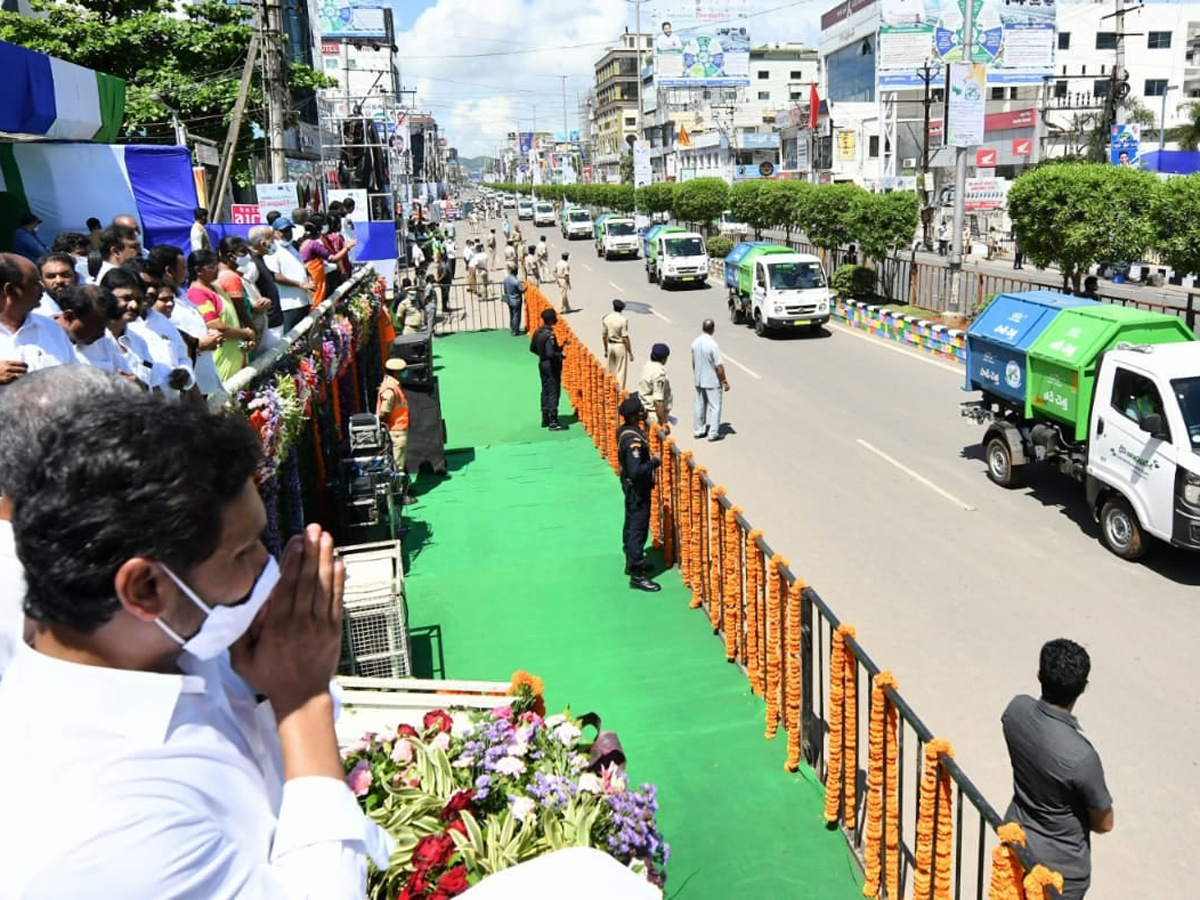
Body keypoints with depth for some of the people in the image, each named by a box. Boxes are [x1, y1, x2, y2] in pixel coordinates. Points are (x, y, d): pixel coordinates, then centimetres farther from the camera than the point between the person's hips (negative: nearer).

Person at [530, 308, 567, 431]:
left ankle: (545, 418, 24)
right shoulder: (549, 335, -23)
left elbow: (532, 349, 12)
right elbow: (551, 354, -28)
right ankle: (553, 421, 0)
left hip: (542, 364, 9)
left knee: (545, 391, 16)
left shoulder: (538, 332, 4)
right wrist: (560, 355, -11)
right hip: (551, 365, -9)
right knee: (553, 392, -3)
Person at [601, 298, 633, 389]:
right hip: (620, 346, -5)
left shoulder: (606, 318, -3)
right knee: (620, 371, 4)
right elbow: (625, 338, -17)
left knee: (610, 371, 16)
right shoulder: (623, 320, -18)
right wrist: (630, 353, -9)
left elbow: (604, 336, 4)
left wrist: (605, 349, 16)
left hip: (609, 345, 5)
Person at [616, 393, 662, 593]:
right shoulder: (633, 440, -30)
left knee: (631, 524, 22)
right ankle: (637, 575, 5)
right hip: (638, 488, -10)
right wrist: (655, 462, -21)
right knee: (638, 529, -2)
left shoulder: (624, 430, 0)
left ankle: (631, 562, 38)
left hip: (631, 485, 10)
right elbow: (636, 471, -34)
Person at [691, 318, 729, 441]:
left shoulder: (695, 342, -1)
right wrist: (724, 381, -9)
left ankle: (698, 430, 24)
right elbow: (719, 366, -19)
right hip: (712, 381, -7)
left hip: (699, 380, 7)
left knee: (700, 405, 16)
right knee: (715, 407, 3)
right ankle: (713, 433, 4)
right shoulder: (713, 345, -22)